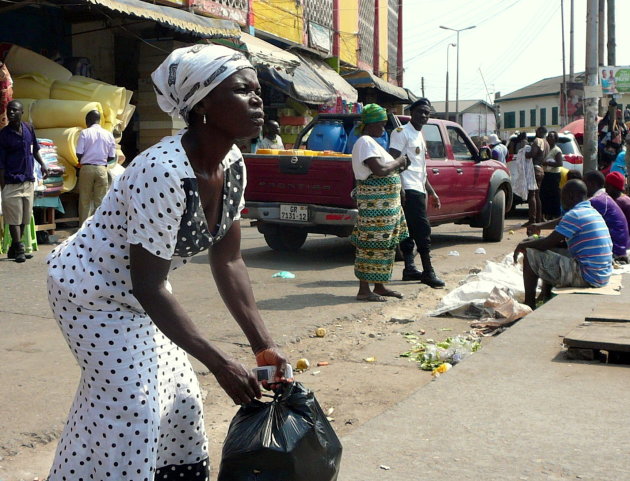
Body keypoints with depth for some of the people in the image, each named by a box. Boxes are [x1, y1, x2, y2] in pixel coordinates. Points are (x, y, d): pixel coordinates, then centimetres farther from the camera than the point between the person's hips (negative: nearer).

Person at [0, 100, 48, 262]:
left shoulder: (29, 129, 5)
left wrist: (42, 164, 4)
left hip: (28, 181, 6)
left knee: (24, 218, 9)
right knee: (14, 218, -3)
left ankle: (13, 249, 19)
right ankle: (19, 250, 1)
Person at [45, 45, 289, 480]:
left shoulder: (233, 166, -8)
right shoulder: (165, 172, -33)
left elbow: (228, 262, -3)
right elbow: (148, 286, -29)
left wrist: (265, 346, -7)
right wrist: (220, 364, -27)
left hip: (137, 291, 8)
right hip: (91, 287, -8)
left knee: (181, 400, 13)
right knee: (130, 410, -7)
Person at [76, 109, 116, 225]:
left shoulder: (84, 133, -3)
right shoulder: (108, 134, 4)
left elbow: (79, 154, -6)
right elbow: (111, 157, 5)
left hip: (86, 168, -1)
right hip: (102, 169, 1)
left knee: (85, 200, 6)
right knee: (100, 200, 5)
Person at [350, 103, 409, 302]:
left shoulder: (371, 142, 20)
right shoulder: (366, 142, -14)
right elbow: (380, 170, -23)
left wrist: (397, 164, 7)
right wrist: (398, 162, -8)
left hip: (387, 200, 11)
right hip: (374, 201, -11)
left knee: (385, 244, 14)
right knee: (372, 243, -8)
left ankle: (379, 286, 22)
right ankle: (364, 290, -4)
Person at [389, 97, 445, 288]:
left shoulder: (419, 136, 22)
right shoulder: (402, 132, -6)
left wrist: (432, 192, 25)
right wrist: (399, 188, -24)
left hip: (418, 190, 9)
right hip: (409, 190, -9)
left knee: (410, 230, 10)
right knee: (423, 230, -11)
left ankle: (410, 269, 14)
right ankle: (428, 272, -9)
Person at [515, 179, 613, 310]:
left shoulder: (574, 215, -16)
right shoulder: (592, 212, 15)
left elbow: (548, 243, -16)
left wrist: (523, 245, 1)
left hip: (586, 277, -10)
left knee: (531, 254, -8)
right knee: (551, 251, 26)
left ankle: (529, 307, 1)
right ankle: (545, 298, 27)